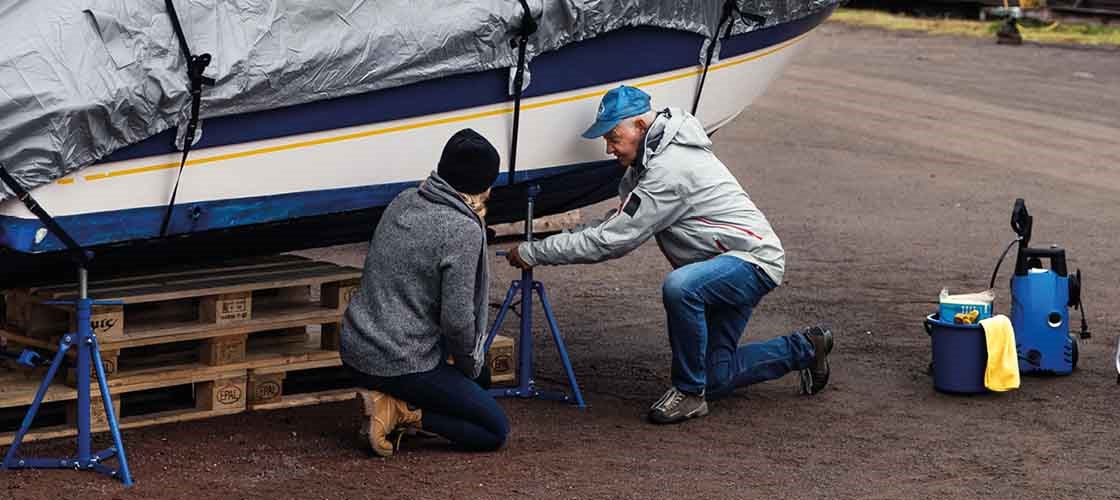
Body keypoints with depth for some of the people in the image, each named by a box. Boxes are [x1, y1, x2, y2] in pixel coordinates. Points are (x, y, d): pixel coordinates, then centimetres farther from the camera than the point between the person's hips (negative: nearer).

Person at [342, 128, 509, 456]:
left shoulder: (403, 201, 5)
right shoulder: (464, 231, -18)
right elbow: (457, 320, -19)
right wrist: (470, 364, 0)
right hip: (400, 364, -8)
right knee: (495, 432, 6)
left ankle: (391, 405, 9)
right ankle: (401, 412, -8)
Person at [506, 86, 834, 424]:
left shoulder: (669, 169, -25)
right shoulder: (649, 159, 7)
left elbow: (613, 241, -25)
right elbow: (619, 223, 15)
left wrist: (535, 253, -20)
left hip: (753, 260, -10)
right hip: (728, 267, 10)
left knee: (679, 288, -38)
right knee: (714, 380, 10)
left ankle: (690, 392, -21)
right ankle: (803, 349, 30)